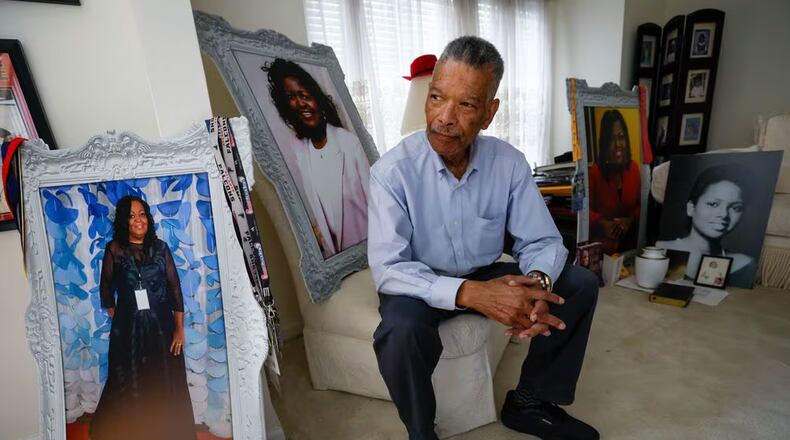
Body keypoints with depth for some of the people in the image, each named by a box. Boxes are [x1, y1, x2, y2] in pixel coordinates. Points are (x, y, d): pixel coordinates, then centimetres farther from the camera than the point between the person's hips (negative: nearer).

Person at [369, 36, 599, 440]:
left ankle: (529, 402, 10)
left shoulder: (509, 162, -10)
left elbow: (541, 241, -7)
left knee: (581, 284, -7)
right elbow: (387, 270, -26)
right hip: (422, 286, -4)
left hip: (486, 277, 5)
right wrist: (469, 293, -40)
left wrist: (537, 282, -31)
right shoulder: (393, 170, -22)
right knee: (399, 333, -35)